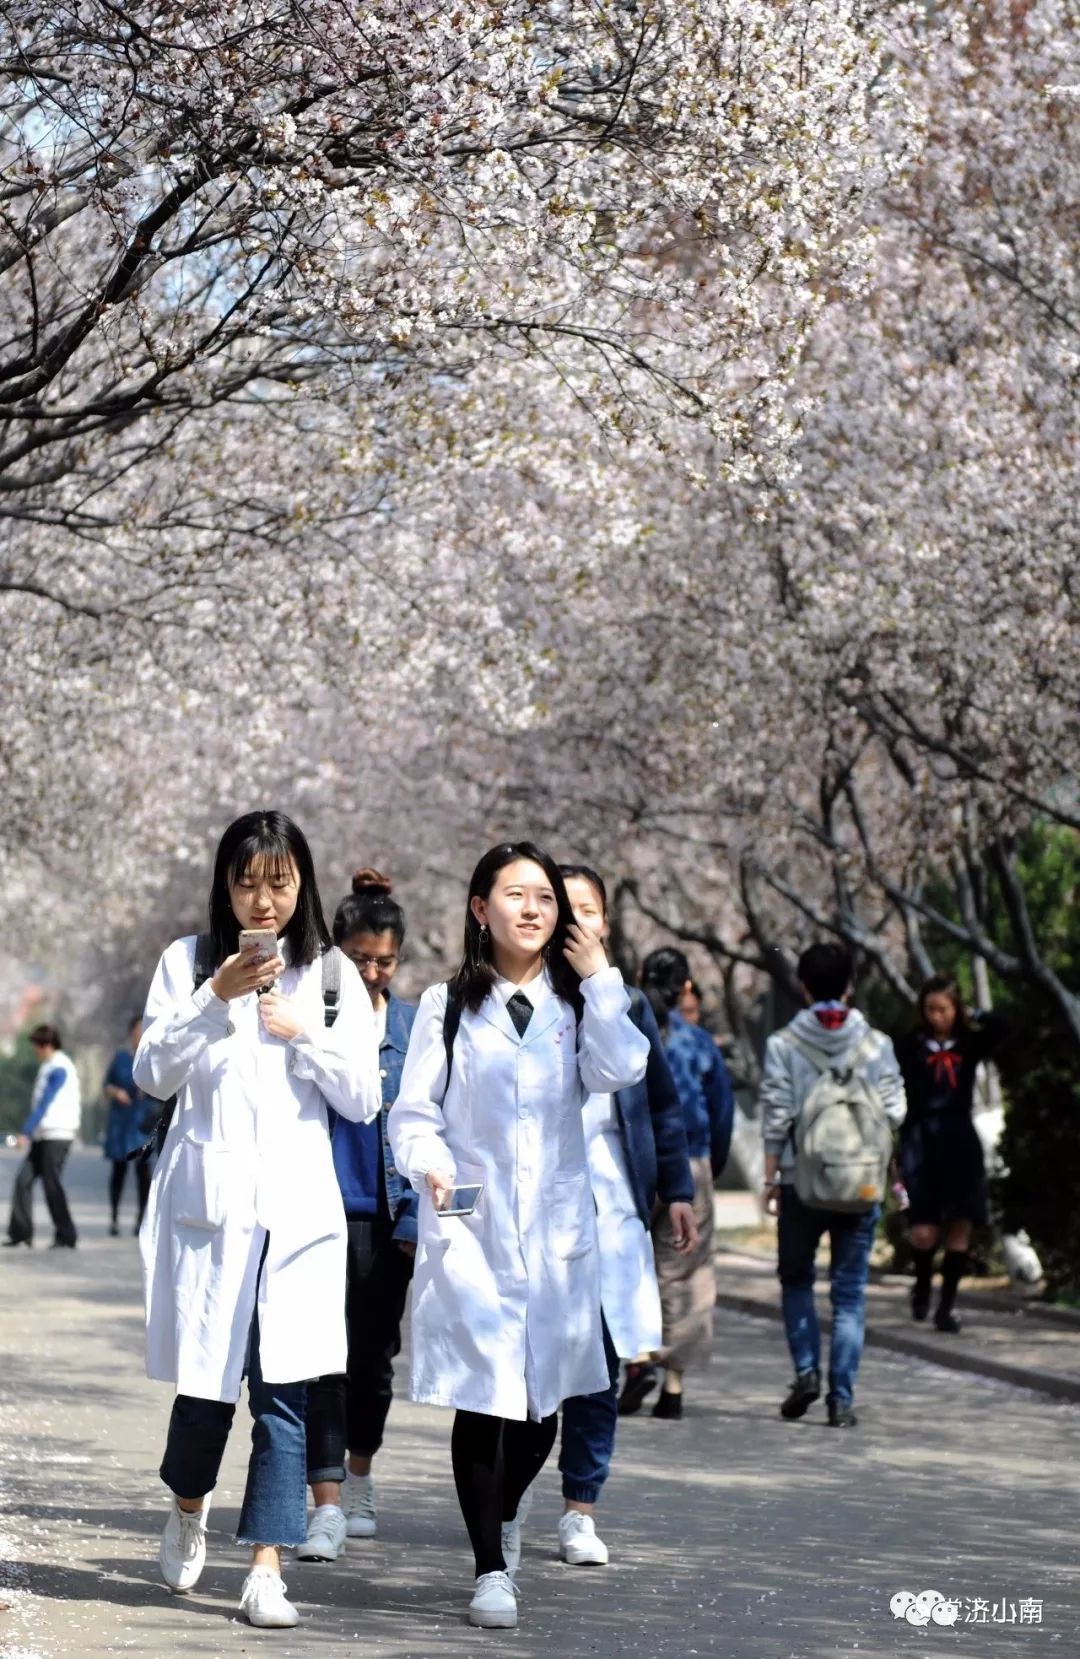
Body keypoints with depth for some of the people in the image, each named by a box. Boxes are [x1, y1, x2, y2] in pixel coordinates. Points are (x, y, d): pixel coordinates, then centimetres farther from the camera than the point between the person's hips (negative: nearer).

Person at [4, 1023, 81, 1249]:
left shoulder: (59, 1069, -12)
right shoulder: (50, 1067, 17)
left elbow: (44, 1103, -18)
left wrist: (26, 1132, -20)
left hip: (57, 1135, -9)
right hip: (44, 1136, 9)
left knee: (51, 1184, -7)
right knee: (24, 1180, 1)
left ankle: (66, 1236, 0)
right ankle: (21, 1232, 1)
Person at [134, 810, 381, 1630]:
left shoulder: (334, 976, 8)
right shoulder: (188, 963, 4)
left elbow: (363, 1099, 5)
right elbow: (153, 1073, -7)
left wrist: (305, 1036, -10)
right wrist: (217, 998, -19)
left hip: (298, 1204, 1)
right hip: (209, 1196, -1)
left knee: (286, 1386, -5)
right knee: (207, 1383, 1)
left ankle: (267, 1569, -2)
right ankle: (189, 1504, 32)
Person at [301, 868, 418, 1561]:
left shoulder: (415, 1026, 5)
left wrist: (418, 1218, -1)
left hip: (386, 1216, 3)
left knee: (374, 1353, 13)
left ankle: (359, 1482, 33)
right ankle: (328, 1508, -10)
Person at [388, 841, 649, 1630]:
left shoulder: (575, 1003, 10)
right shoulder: (448, 1005, 6)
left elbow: (619, 1072, -9)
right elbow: (413, 1113, 2)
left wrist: (599, 979, -9)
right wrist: (431, 1165, -18)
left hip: (556, 1230, 2)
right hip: (470, 1228, -2)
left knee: (543, 1400, 9)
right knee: (483, 1399, -7)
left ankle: (503, 1512, 38)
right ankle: (491, 1568, 2)